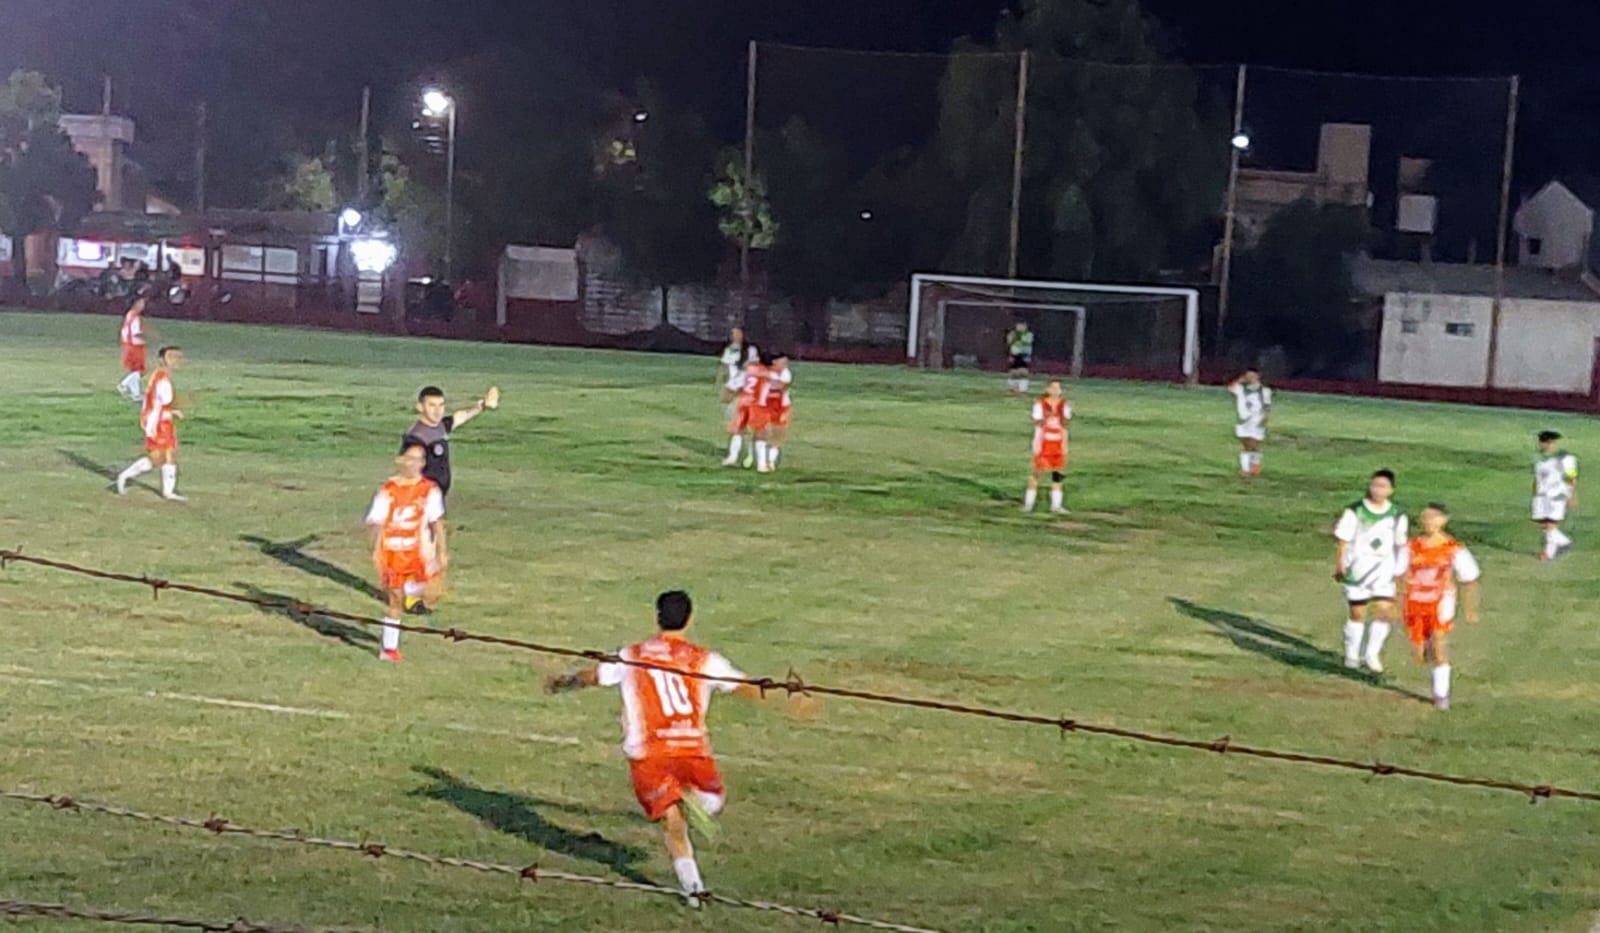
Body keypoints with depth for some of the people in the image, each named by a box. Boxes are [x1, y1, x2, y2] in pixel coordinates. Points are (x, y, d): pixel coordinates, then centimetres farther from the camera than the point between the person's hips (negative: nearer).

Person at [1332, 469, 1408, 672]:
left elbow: (1400, 545, 10)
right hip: (1358, 570, -2)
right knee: (1357, 613, 5)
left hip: (1384, 572, 2)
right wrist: (1340, 566, -9)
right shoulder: (1355, 512, -7)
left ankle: (1373, 654, 11)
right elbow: (1343, 540, -4)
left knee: (1385, 612, -6)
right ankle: (1352, 655, 21)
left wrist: (1400, 571, 9)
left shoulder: (1397, 516, 1)